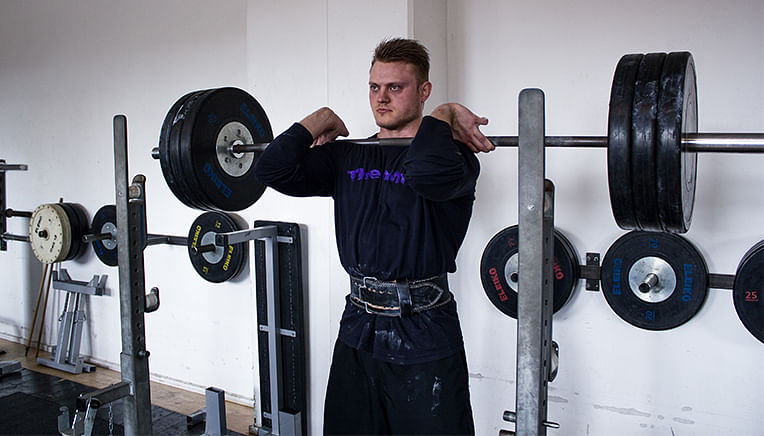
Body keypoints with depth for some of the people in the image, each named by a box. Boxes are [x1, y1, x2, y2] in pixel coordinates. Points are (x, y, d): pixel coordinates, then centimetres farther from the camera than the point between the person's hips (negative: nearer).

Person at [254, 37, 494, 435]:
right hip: (357, 328, 5)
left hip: (424, 335, -5)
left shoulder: (450, 151, -6)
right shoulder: (347, 157, 9)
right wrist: (323, 119, 4)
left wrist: (444, 114, -15)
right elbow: (273, 170, -4)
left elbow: (429, 173, -32)